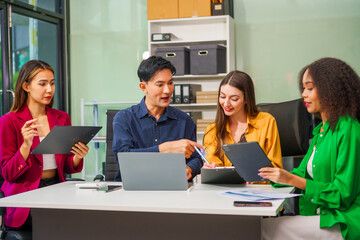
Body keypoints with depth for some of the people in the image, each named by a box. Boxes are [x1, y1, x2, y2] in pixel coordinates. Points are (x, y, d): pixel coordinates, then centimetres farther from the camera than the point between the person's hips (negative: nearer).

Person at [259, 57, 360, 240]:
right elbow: (303, 172, 17)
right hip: (319, 215, 8)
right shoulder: (321, 129, 16)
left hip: (344, 224, -8)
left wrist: (292, 180, -18)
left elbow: (344, 194, -16)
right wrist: (269, 174, 1)